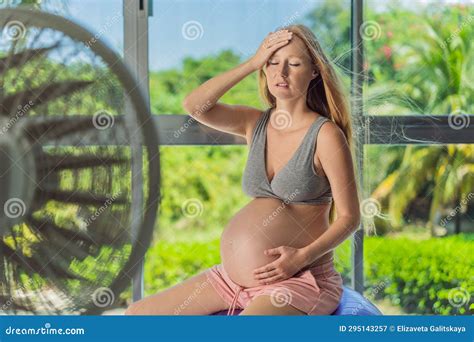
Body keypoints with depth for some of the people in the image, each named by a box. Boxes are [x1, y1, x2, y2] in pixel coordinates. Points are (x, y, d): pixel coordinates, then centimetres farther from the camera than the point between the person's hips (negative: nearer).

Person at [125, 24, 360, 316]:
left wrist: (303, 256, -21)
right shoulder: (254, 123, 9)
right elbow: (193, 105, -7)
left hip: (297, 280, -6)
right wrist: (252, 63, -9)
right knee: (136, 314, 4)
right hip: (233, 276, 7)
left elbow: (349, 217, -7)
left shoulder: (325, 134, -7)